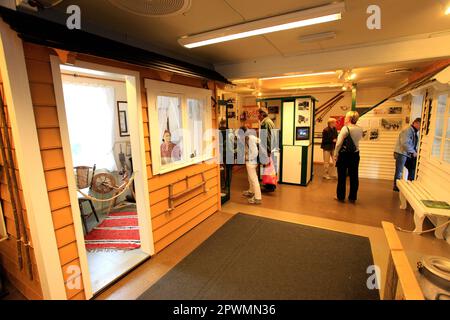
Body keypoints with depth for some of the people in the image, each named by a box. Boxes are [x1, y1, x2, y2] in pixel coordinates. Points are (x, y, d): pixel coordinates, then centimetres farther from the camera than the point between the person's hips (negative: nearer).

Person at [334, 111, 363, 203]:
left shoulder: (345, 128, -14)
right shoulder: (360, 129, 1)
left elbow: (339, 143, -15)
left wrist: (336, 155, -7)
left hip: (344, 154, -5)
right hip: (355, 154, 5)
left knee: (342, 176, 7)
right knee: (354, 176, 10)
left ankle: (340, 196, 16)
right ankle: (353, 197, 19)